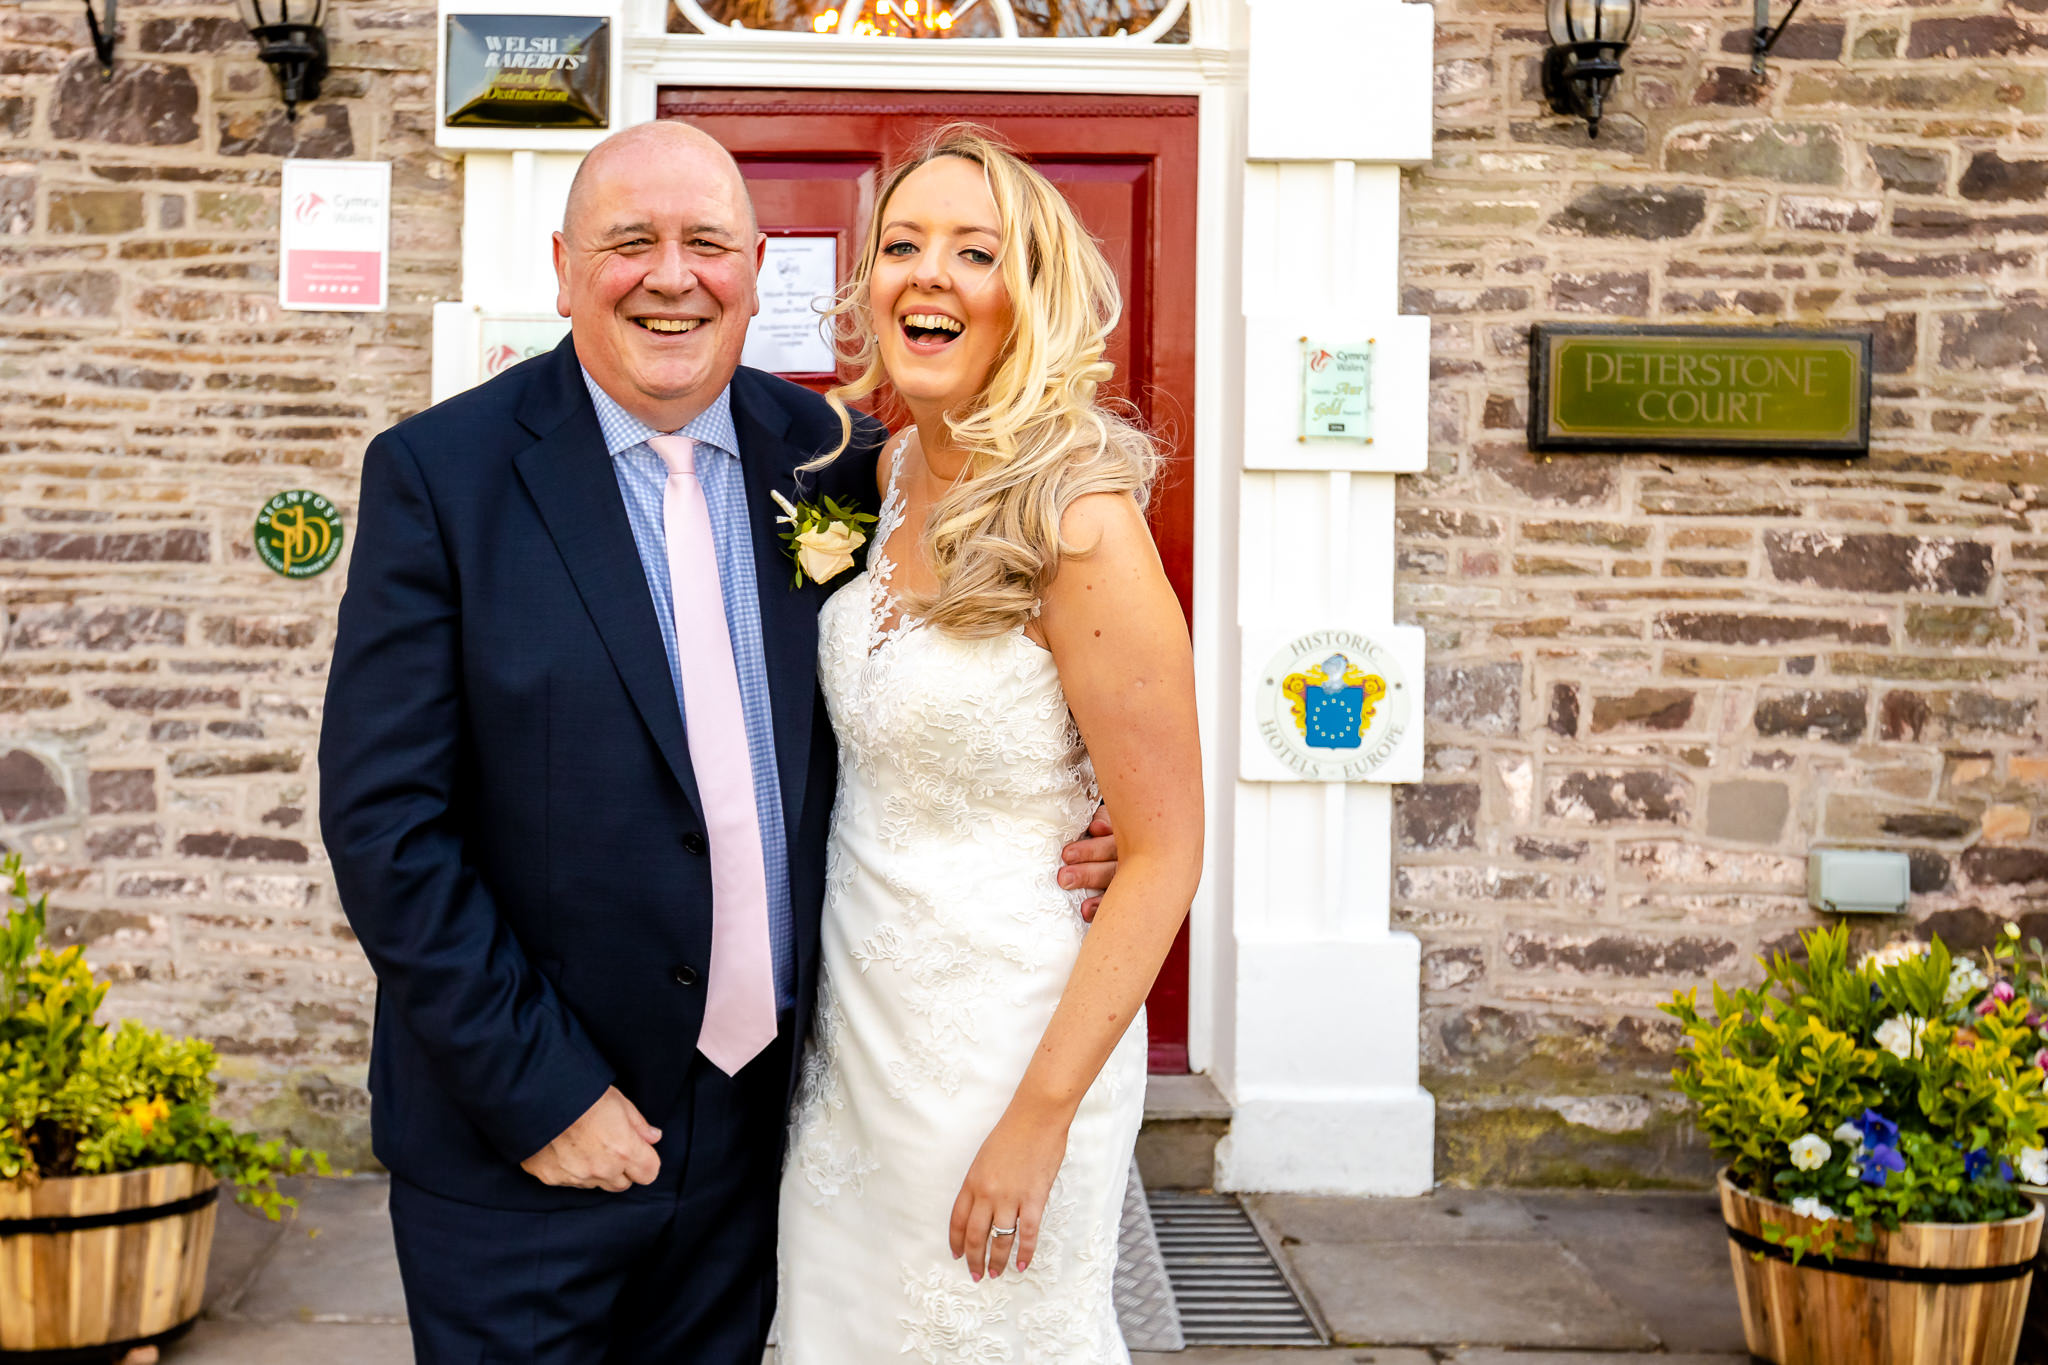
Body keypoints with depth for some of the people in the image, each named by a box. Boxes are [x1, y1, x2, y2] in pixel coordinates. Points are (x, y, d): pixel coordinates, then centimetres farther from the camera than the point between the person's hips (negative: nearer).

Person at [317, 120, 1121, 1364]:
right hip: (518, 1145, -3)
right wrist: (537, 1096, -14)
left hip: (762, 1114, 3)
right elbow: (384, 816, -12)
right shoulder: (439, 472, -9)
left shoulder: (825, 458, 1)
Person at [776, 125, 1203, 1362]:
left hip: (1007, 1035, -7)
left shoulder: (1081, 524, -21)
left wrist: (1041, 1116, -20)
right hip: (856, 1019, 7)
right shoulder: (893, 472, 0)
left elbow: (1166, 853, -19)